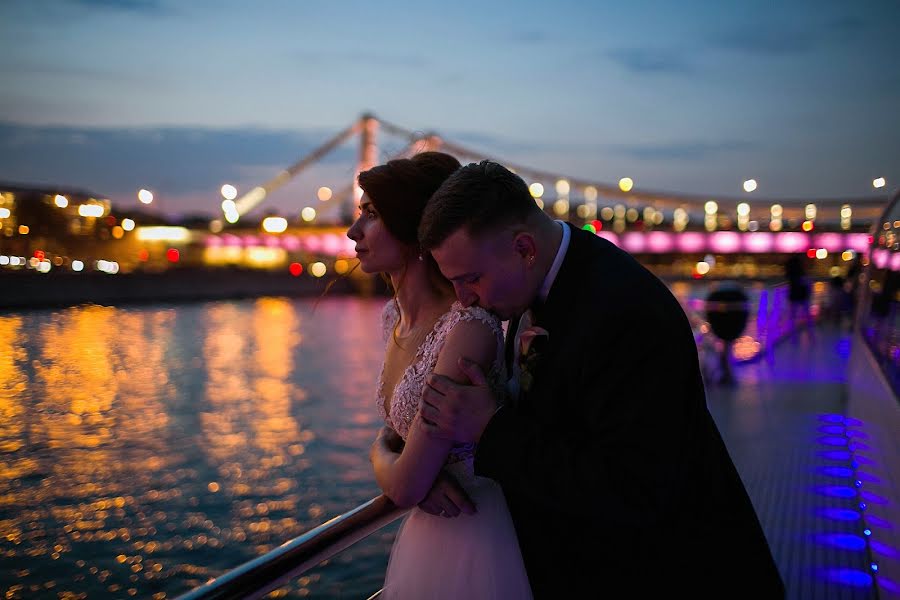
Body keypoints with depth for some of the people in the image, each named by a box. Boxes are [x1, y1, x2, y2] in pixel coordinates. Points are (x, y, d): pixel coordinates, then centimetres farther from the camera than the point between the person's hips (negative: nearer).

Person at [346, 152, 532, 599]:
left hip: (479, 543, -8)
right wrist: (392, 464, -12)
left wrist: (385, 461, -3)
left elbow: (404, 487, -24)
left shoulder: (468, 326, -26)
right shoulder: (394, 316, 1)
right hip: (425, 539, 8)